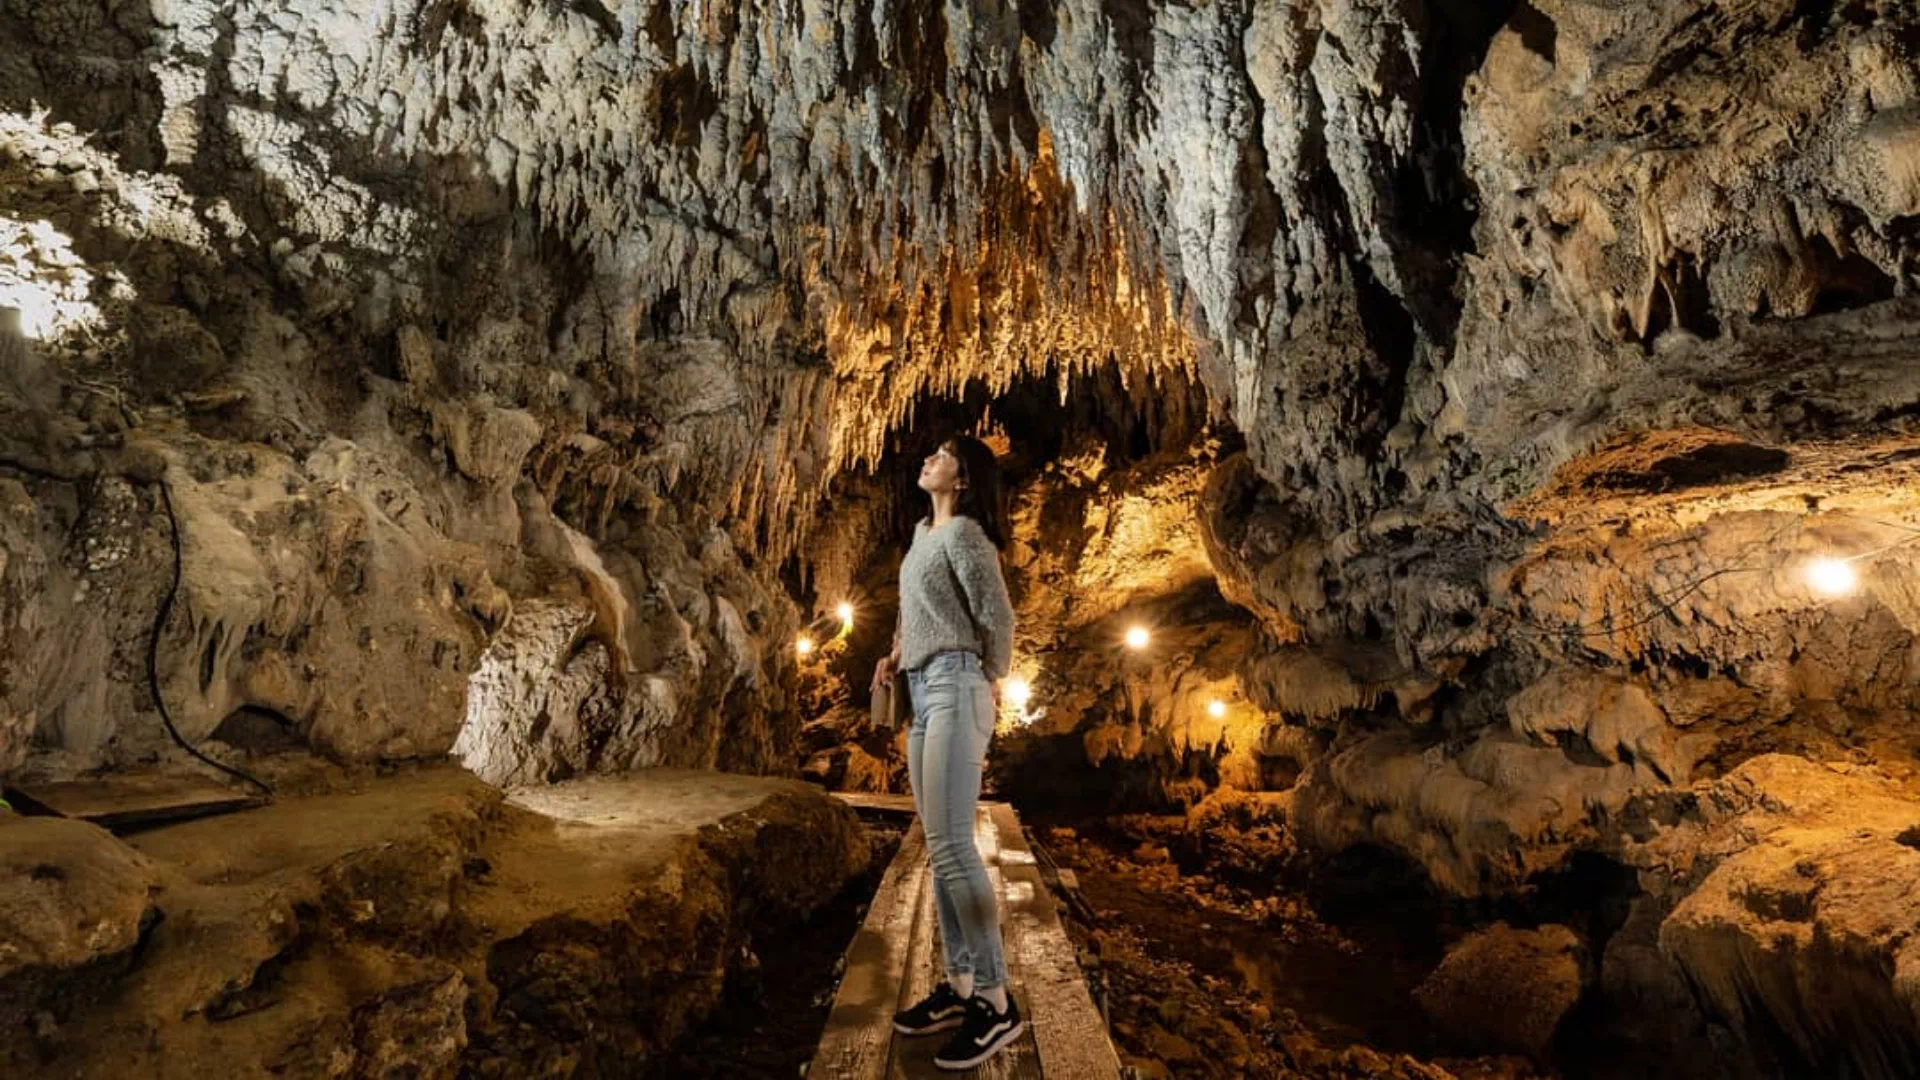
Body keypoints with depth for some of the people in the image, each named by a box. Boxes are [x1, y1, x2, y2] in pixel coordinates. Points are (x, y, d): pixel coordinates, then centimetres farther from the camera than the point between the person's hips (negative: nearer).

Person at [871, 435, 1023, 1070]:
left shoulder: (962, 533, -9)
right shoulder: (923, 533, 18)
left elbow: (998, 616, -11)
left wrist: (991, 683, 1)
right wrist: (896, 652, 13)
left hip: (955, 688, -9)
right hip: (922, 691, 9)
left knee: (949, 844, -12)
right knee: (941, 846, 10)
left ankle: (997, 1003, -2)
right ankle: (960, 986, 20)